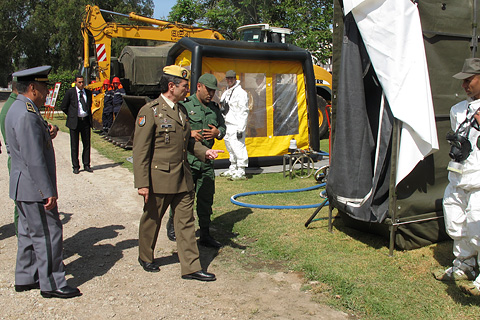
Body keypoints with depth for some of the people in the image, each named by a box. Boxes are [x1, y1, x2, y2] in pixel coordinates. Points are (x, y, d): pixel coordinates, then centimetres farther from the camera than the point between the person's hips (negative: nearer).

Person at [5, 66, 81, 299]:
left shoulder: (18, 109, 12)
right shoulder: (27, 115, -22)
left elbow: (13, 148, 21)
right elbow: (34, 160, -25)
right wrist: (48, 191, -22)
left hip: (23, 187, 11)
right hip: (33, 189, -11)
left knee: (29, 233, 19)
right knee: (48, 233, -1)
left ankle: (25, 279, 30)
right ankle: (52, 284, 9)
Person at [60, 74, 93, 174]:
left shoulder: (88, 92, 8)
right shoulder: (70, 92, -3)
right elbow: (63, 106, 3)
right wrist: (71, 116, 4)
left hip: (86, 121, 3)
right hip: (74, 121, -3)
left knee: (87, 144, 5)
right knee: (74, 145, 3)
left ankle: (86, 165, 14)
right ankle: (75, 166, 10)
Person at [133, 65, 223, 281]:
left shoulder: (181, 110, 11)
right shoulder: (150, 111, -12)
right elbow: (140, 151, -14)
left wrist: (204, 151, 3)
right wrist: (142, 183, -18)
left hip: (183, 179, 7)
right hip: (159, 179, -6)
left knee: (186, 221, 8)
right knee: (152, 220, 13)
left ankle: (191, 267, 15)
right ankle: (145, 257, 36)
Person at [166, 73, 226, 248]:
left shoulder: (214, 108, 13)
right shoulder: (184, 105, -6)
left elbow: (223, 127, 21)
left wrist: (218, 133, -2)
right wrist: (188, 133, -21)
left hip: (206, 162, 5)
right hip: (187, 160, -5)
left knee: (206, 199, 8)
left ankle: (205, 235, 20)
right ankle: (172, 224, 32)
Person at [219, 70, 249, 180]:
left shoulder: (241, 93, -10)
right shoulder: (226, 92, 17)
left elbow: (244, 112, -14)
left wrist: (240, 129, -19)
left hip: (236, 125, -9)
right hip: (227, 125, 9)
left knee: (238, 147, -10)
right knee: (229, 146, 15)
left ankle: (241, 172, -4)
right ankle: (233, 169, 28)